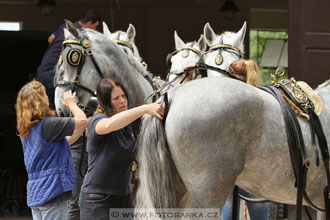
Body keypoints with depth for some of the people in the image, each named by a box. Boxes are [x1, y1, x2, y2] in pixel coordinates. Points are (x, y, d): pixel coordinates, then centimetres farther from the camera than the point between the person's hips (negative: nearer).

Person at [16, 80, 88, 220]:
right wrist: (71, 103, 3)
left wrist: (79, 132, 24)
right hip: (51, 192, -9)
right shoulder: (47, 124, -15)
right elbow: (82, 120, -15)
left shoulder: (26, 130, 13)